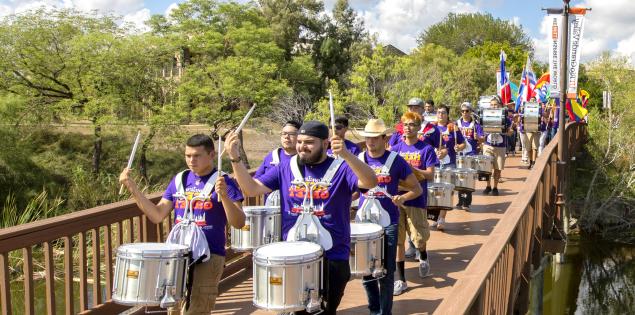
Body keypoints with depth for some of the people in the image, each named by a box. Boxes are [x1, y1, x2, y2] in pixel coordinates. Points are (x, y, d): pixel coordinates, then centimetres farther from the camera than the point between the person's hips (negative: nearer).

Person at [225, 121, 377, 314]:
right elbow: (252, 189, -2)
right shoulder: (285, 169, 2)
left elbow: (370, 182, -26)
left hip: (332, 258, -2)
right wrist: (235, 158, -15)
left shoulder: (341, 168, -9)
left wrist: (346, 154, -42)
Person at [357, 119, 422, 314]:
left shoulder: (396, 160, -5)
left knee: (386, 272, 2)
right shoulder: (359, 159, 3)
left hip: (388, 222, -3)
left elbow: (417, 189, -1)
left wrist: (402, 198, -20)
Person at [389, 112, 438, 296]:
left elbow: (430, 174, -7)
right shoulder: (396, 149, 9)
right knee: (397, 239, 2)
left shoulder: (426, 149, 0)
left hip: (417, 199, -2)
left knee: (419, 238, 1)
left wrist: (412, 169, -22)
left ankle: (423, 257, 38)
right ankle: (400, 279, 12)